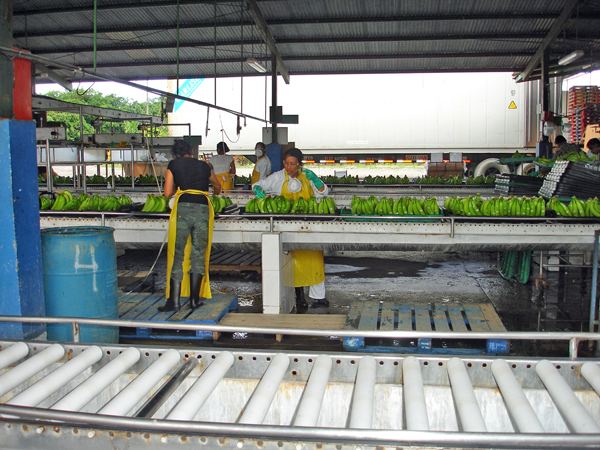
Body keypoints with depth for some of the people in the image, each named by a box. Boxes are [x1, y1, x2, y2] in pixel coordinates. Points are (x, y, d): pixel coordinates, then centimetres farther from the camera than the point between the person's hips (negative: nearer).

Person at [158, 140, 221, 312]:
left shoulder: (173, 165, 12)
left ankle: (174, 301, 1)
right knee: (198, 255, 10)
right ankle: (195, 299, 14)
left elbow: (167, 193, 8)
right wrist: (215, 194, 63)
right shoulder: (203, 165, 22)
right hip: (203, 209, 2)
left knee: (177, 254, 3)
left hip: (183, 209, -2)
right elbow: (217, 185, 40)